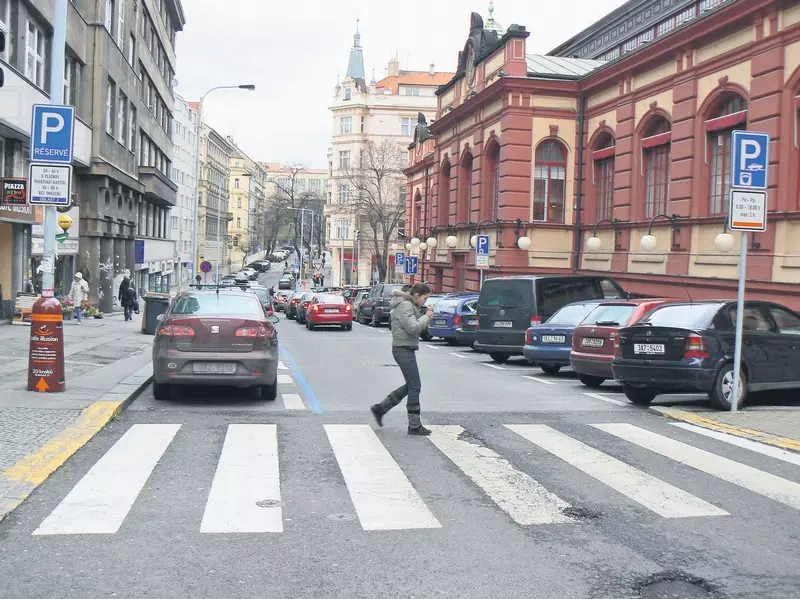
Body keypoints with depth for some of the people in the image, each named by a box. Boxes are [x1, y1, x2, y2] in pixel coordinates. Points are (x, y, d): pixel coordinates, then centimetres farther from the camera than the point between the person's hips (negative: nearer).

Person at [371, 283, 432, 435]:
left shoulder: (410, 305, 17)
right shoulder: (405, 306, -15)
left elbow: (417, 325, 18)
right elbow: (413, 327, -24)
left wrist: (424, 313, 2)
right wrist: (427, 317, -10)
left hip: (406, 349, 10)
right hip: (403, 349, -10)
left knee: (411, 386, 15)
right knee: (415, 386, -5)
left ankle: (380, 408, 19)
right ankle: (414, 426, 1)